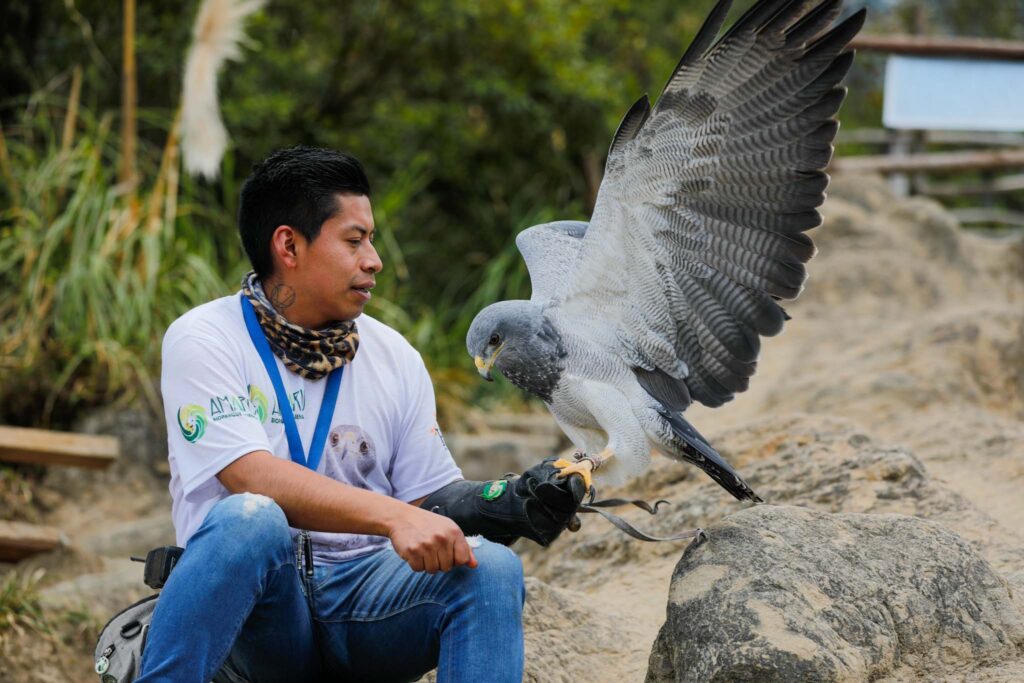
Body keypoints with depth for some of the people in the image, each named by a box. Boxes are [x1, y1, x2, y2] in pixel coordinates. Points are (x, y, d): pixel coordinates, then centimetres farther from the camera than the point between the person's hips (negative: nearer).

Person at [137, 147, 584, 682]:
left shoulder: (394, 357, 10)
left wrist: (510, 502, -13)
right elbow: (250, 477, -19)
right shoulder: (201, 339, -5)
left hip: (363, 593, 4)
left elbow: (433, 497, 9)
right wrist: (393, 516, -32)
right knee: (249, 520, -35)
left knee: (490, 566, -23)